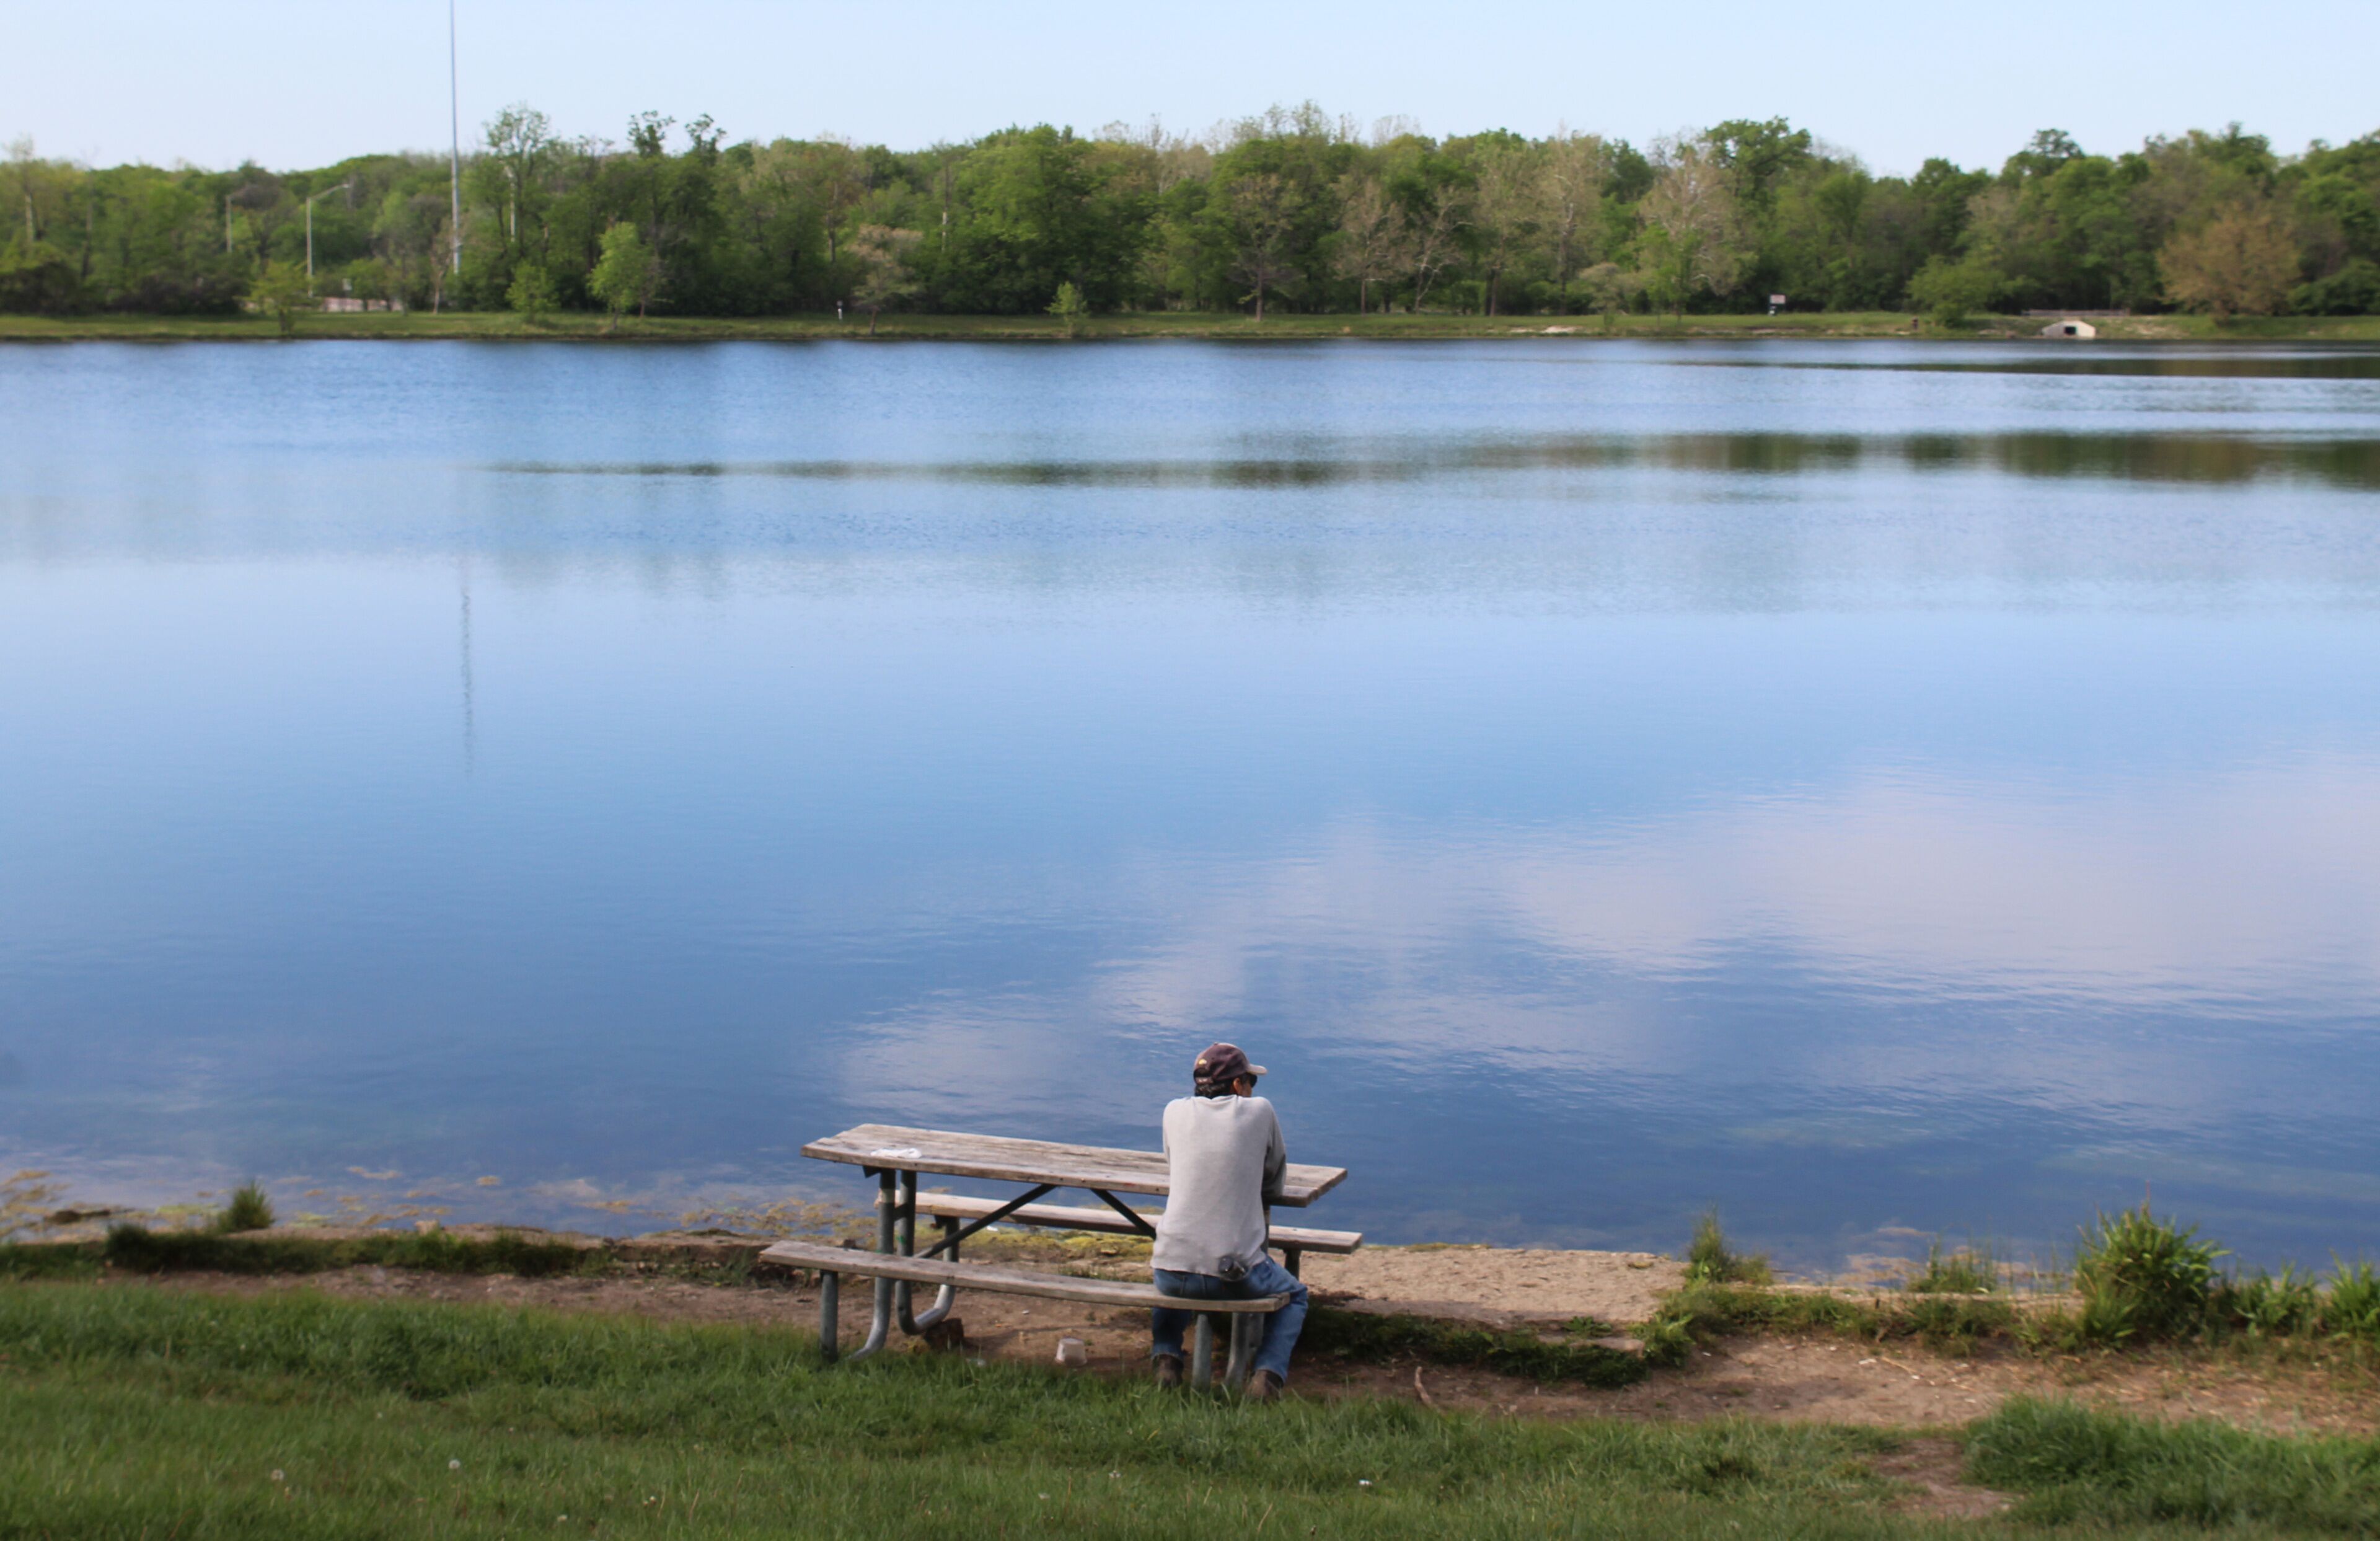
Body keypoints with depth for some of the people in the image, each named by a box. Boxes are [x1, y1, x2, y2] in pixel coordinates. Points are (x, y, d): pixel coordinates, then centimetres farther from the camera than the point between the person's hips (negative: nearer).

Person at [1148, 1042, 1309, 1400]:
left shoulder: (1176, 1112, 6)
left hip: (1173, 1269, 2)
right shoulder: (1259, 1111, 1)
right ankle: (1269, 1372, 6)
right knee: (1294, 1296, 28)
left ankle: (1166, 1358, 18)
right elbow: (1275, 1180, 13)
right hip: (1236, 1273, -2)